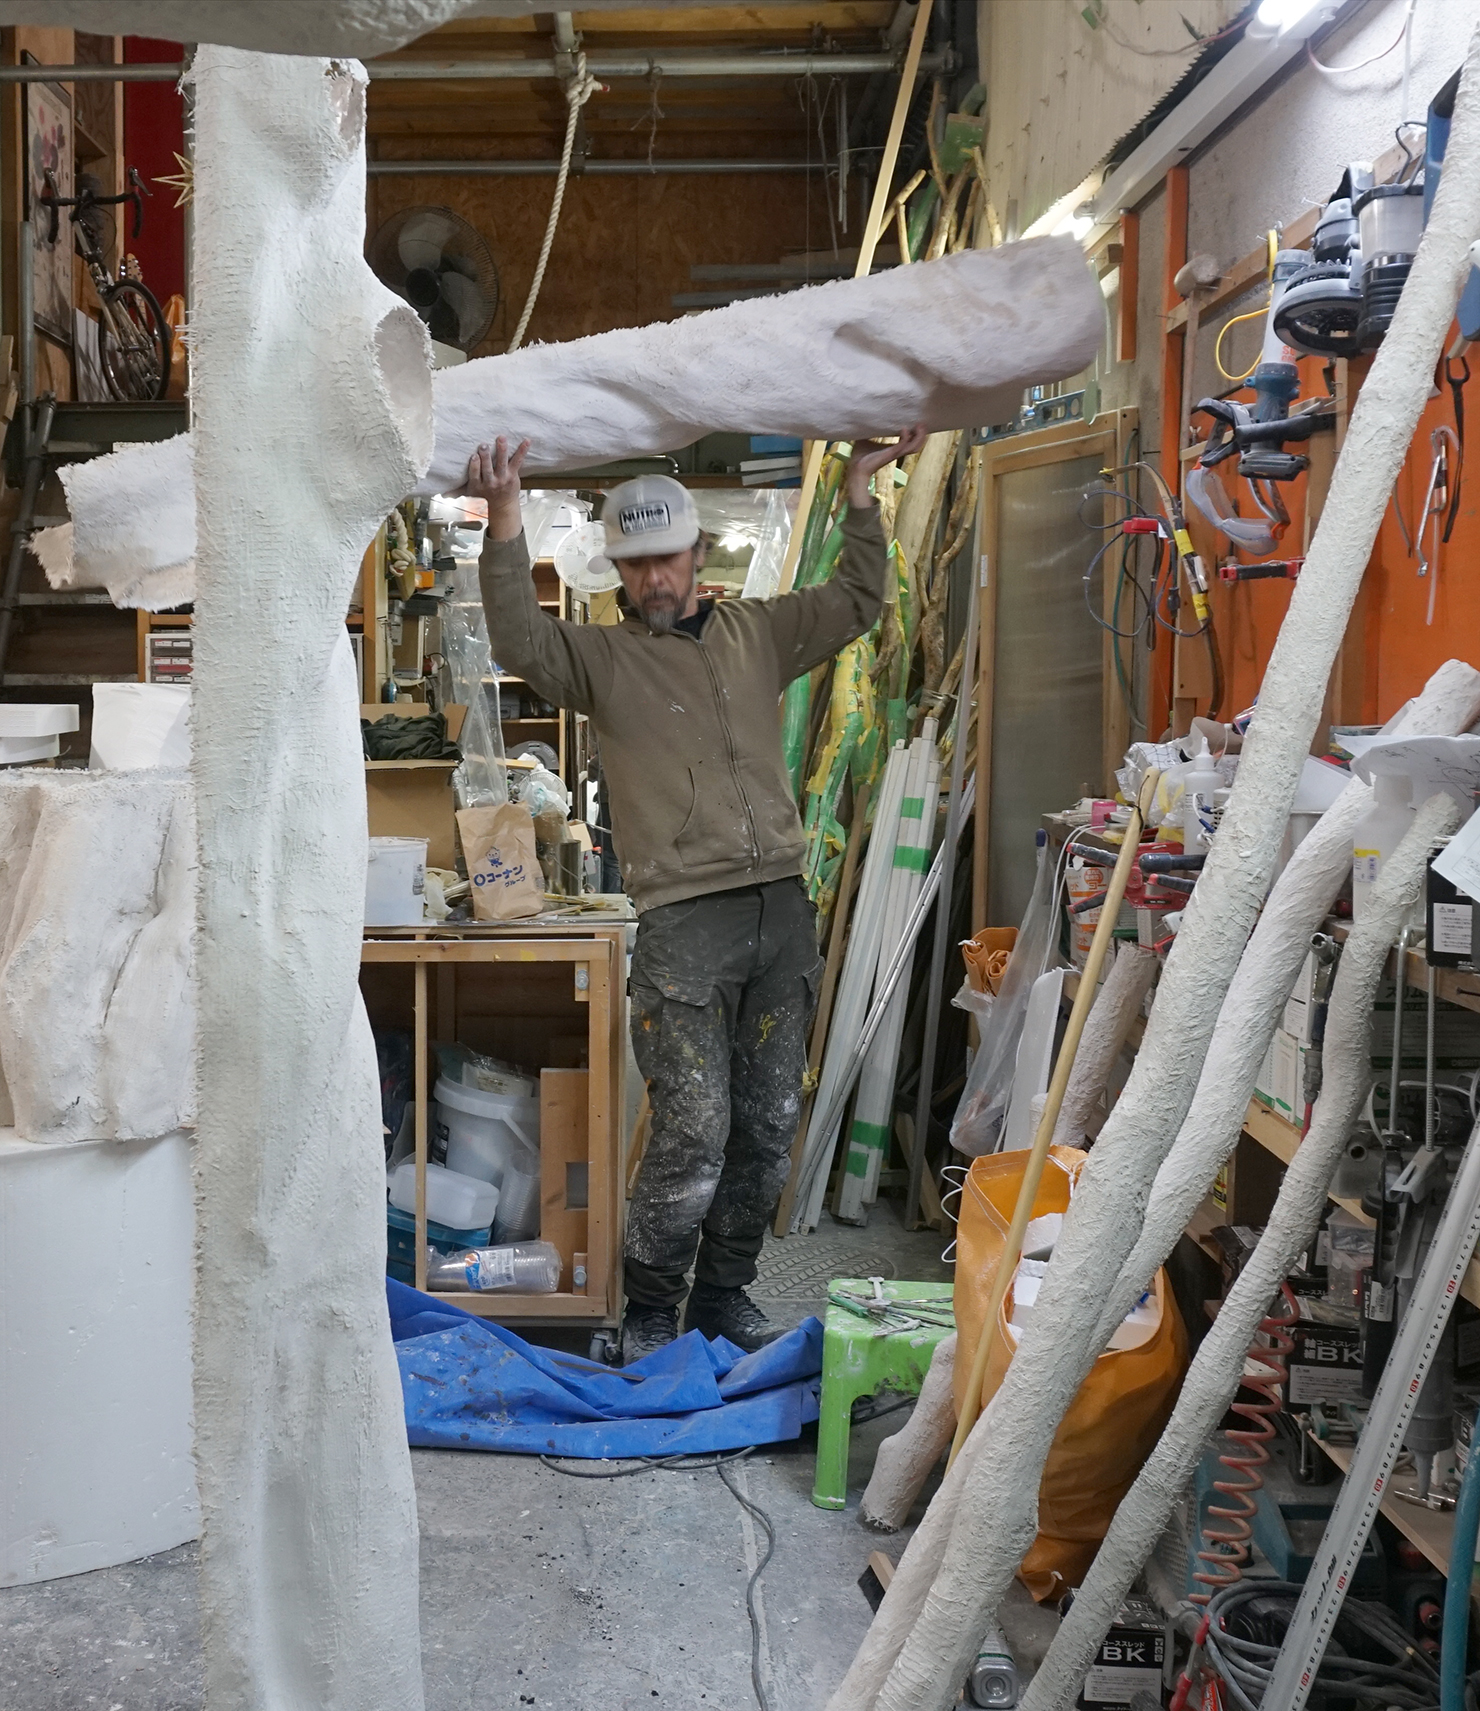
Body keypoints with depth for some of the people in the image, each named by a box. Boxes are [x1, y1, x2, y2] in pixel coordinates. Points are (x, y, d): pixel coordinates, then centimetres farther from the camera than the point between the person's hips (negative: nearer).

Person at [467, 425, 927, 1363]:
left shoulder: (756, 633, 16)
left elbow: (855, 601, 19)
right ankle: (651, 1309, 11)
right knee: (693, 1130, -9)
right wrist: (505, 516, -23)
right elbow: (521, 639, -13)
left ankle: (725, 1292, 27)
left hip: (782, 908, 5)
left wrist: (862, 488, 13)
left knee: (769, 1126, 10)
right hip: (684, 920, -4)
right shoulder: (604, 658, 4)